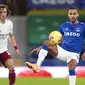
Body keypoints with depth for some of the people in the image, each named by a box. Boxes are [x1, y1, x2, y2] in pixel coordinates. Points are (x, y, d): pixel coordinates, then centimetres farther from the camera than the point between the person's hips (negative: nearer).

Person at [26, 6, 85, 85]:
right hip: (62, 50, 4)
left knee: (71, 68, -33)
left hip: (74, 54, -4)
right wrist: (40, 48, 6)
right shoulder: (64, 26, 9)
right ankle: (37, 66, -26)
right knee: (47, 42, -18)